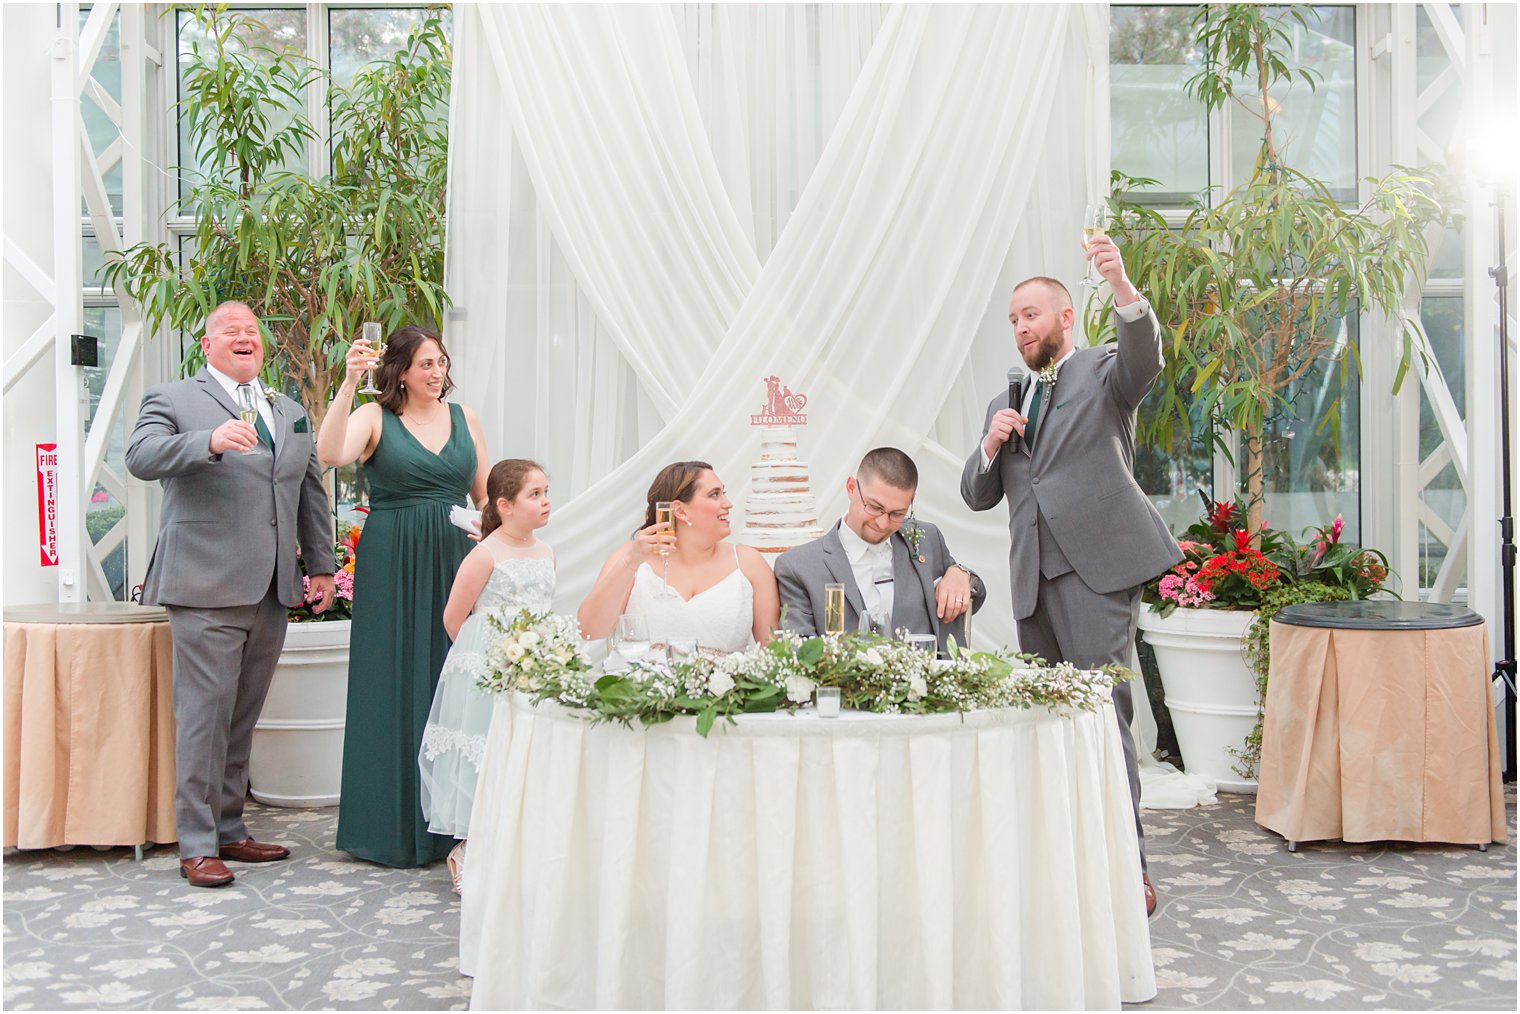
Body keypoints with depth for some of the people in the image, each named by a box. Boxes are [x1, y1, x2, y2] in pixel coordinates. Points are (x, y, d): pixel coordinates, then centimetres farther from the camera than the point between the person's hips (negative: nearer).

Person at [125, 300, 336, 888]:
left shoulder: (290, 413, 21)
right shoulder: (173, 400, 4)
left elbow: (312, 492, 24)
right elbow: (140, 458, -14)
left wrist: (321, 567, 20)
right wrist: (210, 441, -30)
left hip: (272, 592, 5)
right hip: (206, 589, -5)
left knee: (243, 715, 10)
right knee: (205, 711, -6)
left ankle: (229, 829, 20)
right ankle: (197, 845, 2)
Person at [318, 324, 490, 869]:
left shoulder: (464, 417, 11)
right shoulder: (375, 417, 0)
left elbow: (485, 494, 15)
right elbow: (331, 453, -20)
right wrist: (348, 383, -26)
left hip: (454, 564, 4)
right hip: (392, 568, -3)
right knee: (394, 686, 1)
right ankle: (394, 824, 12)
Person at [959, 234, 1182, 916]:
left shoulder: (1104, 373, 8)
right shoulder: (1005, 403, 24)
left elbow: (1146, 355, -17)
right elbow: (977, 496, 21)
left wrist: (1120, 284, -34)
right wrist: (991, 446, 0)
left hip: (1098, 562, -6)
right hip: (1033, 574, 6)